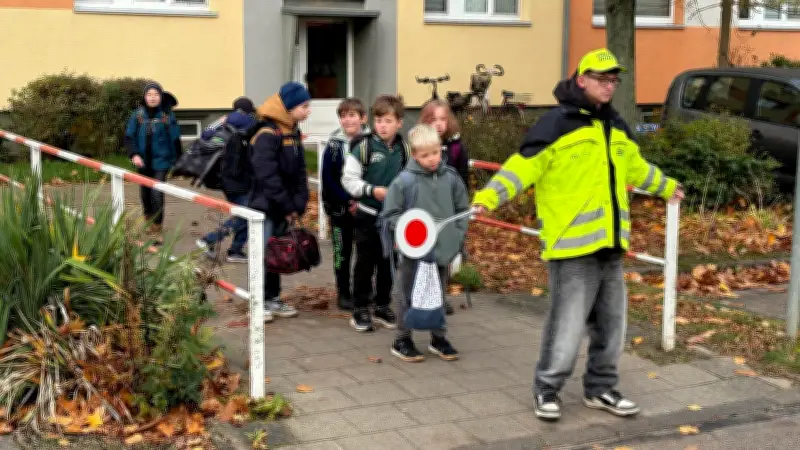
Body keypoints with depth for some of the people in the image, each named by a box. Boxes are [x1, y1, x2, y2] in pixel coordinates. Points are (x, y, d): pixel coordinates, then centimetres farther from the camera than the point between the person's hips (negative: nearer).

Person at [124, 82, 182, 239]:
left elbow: (175, 140, -3)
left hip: (161, 161, -3)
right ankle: (149, 223, 39)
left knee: (157, 194, -14)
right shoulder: (138, 115, -3)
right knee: (145, 194, 16)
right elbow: (129, 137, 0)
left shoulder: (167, 115, -8)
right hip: (143, 162, 3)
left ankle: (157, 230, -6)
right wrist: (134, 154, -15)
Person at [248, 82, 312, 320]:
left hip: (284, 208, 8)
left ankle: (273, 298, 23)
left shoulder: (294, 133, 10)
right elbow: (267, 175, -24)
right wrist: (288, 206, -19)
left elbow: (300, 172, 10)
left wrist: (298, 204, -3)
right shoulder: (267, 134, -17)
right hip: (264, 205, -8)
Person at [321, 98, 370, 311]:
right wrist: (347, 201, -14)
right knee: (342, 251, 7)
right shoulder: (334, 144, -3)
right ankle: (344, 294, 16)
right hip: (340, 207, -1)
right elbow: (328, 178, -5)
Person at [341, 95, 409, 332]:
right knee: (365, 263, 4)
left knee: (387, 263, 13)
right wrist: (372, 190, -19)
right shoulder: (364, 146, -11)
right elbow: (349, 179, -10)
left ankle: (383, 306, 26)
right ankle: (360, 309, 14)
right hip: (368, 215, -4)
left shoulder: (403, 149, 1)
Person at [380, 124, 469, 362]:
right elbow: (390, 215, -6)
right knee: (409, 296, 8)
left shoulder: (451, 178, -1)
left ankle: (439, 338, 31)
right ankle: (402, 341, 20)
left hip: (443, 249, 4)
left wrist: (457, 235, 3)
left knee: (439, 296, 16)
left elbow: (462, 209, 10)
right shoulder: (404, 181, -12)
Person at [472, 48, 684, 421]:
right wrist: (487, 197, -29)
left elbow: (636, 167, 32)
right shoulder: (557, 123, -10)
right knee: (567, 327, -4)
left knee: (611, 325, 15)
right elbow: (522, 165, -16)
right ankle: (547, 389, 14)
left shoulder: (615, 126, 14)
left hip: (610, 246, 8)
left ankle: (600, 388, 30)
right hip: (573, 248, -7)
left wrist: (667, 187, 45)